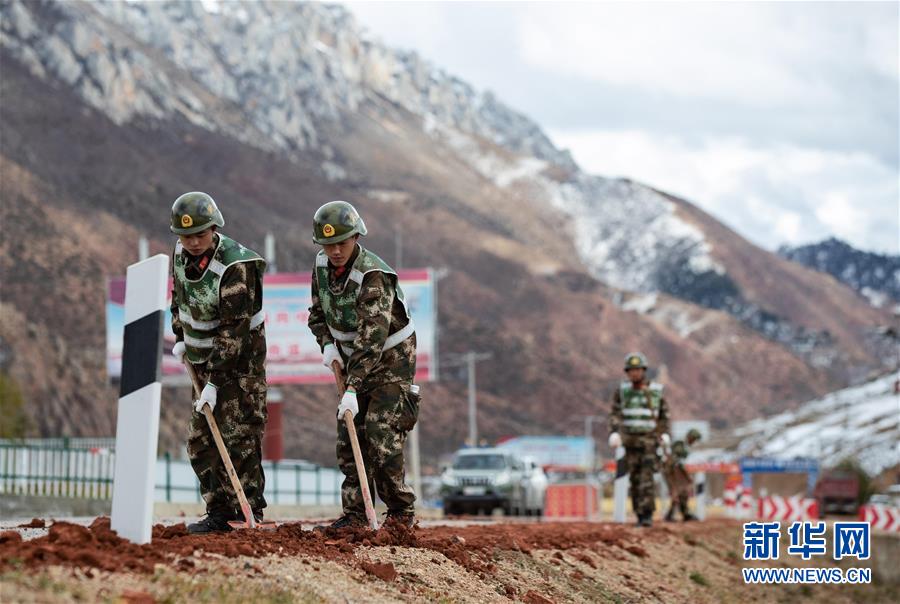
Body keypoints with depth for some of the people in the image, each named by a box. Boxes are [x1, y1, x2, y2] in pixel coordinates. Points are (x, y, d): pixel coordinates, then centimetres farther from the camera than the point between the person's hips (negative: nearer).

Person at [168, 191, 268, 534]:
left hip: (241, 358, -8)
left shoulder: (234, 267, -26)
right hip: (203, 358, 8)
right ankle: (219, 512, 12)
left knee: (239, 438, -11)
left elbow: (233, 330, -28)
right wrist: (180, 338, 8)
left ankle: (248, 516, -7)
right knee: (201, 440, 6)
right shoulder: (181, 252, -2)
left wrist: (214, 383, -29)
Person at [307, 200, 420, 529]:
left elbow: (371, 338, -36)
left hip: (390, 358, -7)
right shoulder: (322, 266, -5)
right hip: (355, 360, 7)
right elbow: (318, 312, 12)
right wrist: (327, 344, -8)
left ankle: (402, 511, -3)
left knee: (381, 436, -15)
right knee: (349, 438, 2)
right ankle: (355, 513, 7)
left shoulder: (373, 276, -29)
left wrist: (352, 389, -41)